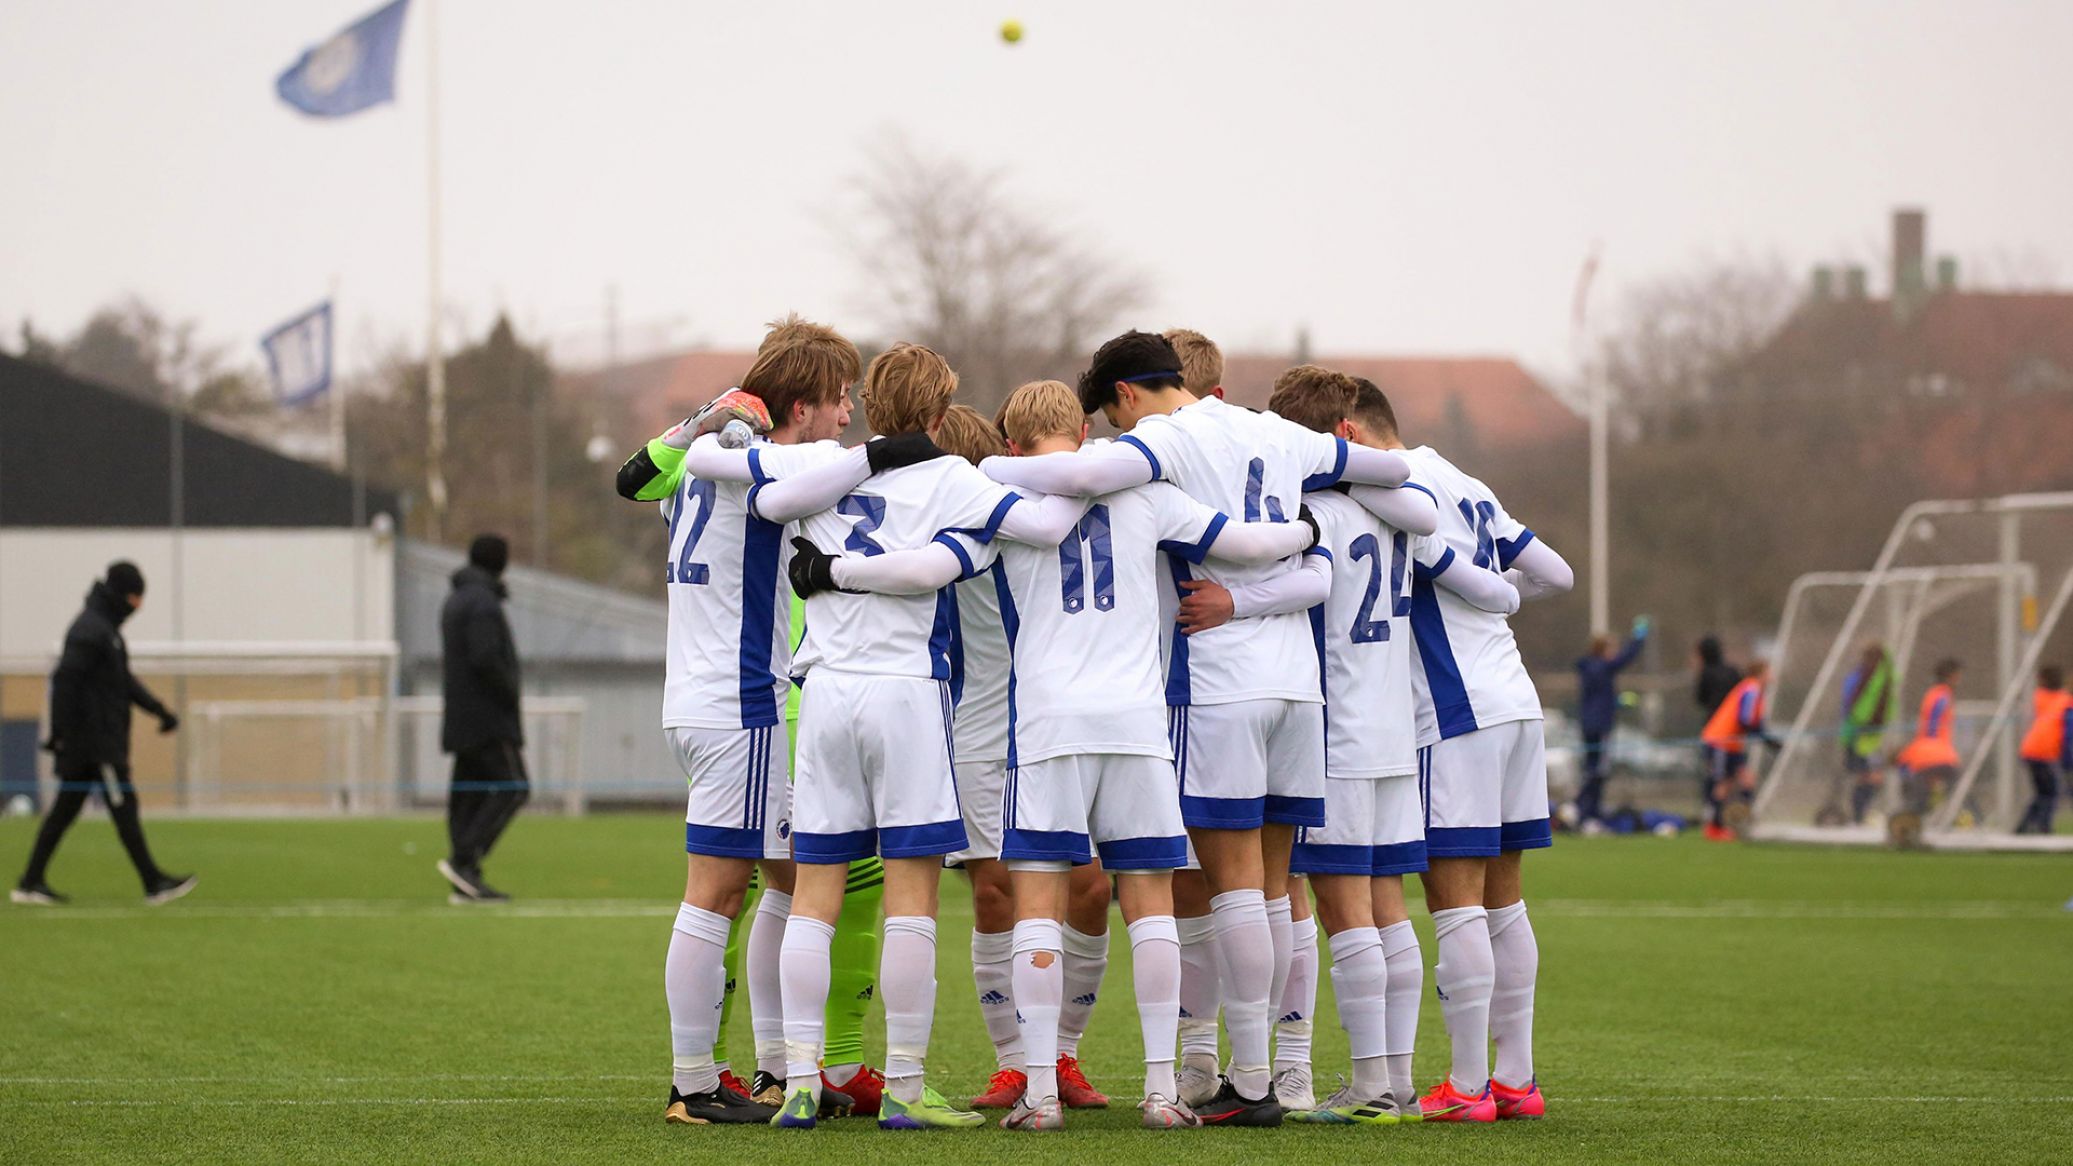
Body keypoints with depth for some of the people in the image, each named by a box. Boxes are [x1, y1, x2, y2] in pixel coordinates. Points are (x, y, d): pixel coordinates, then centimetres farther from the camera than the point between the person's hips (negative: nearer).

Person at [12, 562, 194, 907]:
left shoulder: (106, 628, 18)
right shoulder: (91, 630, -15)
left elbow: (124, 681, 25)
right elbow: (64, 680, -20)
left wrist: (158, 709, 17)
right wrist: (62, 733, -21)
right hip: (95, 741, -10)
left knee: (66, 809, 10)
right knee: (123, 807, -7)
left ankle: (32, 882, 11)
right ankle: (154, 884, -5)